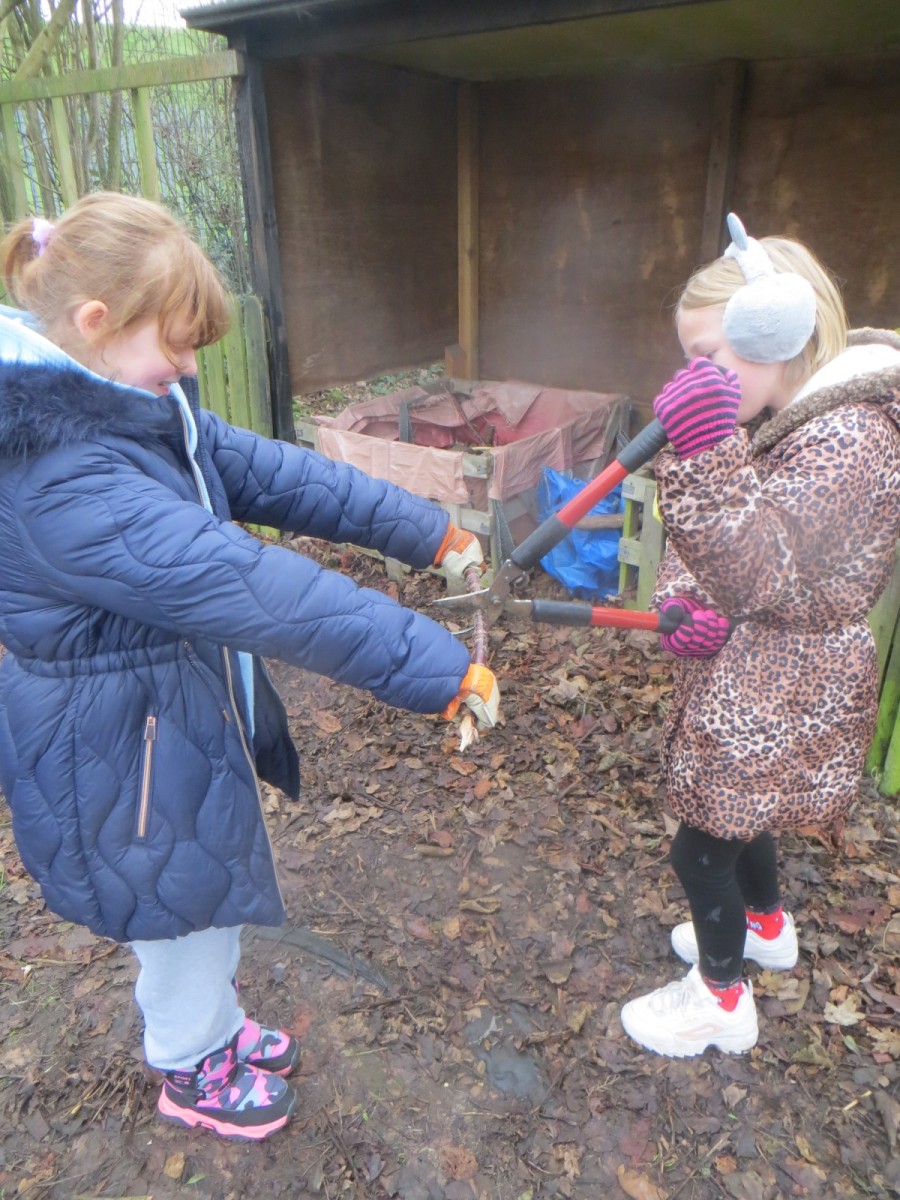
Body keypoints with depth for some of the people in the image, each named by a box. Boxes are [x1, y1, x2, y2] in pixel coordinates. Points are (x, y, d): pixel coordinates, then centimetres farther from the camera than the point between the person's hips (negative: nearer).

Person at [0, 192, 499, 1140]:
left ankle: (210, 1025, 57)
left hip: (183, 703, 9)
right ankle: (194, 1071, 50)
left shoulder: (138, 411, -2)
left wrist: (425, 530, -7)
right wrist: (439, 668, -36)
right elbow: (252, 589, -39)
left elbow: (268, 472, -3)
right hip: (123, 742, -9)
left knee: (206, 882, 28)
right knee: (184, 901, 17)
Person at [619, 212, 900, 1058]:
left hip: (777, 699, -9)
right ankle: (766, 926, 55)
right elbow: (702, 541, 7)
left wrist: (705, 455, -45)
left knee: (702, 844, 6)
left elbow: (761, 575, -33)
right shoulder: (783, 418, 4)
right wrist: (681, 601, -13)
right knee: (738, 814, 28)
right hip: (748, 683, 9)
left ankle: (721, 999, 31)